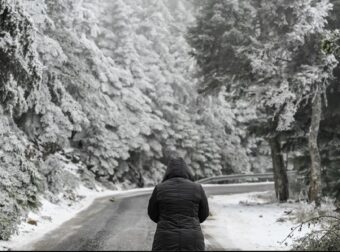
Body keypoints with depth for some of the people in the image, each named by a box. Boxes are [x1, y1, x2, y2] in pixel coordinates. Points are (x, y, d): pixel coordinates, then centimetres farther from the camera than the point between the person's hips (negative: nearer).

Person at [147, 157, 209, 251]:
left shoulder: (159, 189, -3)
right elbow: (203, 214, 10)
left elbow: (153, 214, 10)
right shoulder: (197, 188, -1)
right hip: (191, 242, 1)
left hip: (167, 242, -1)